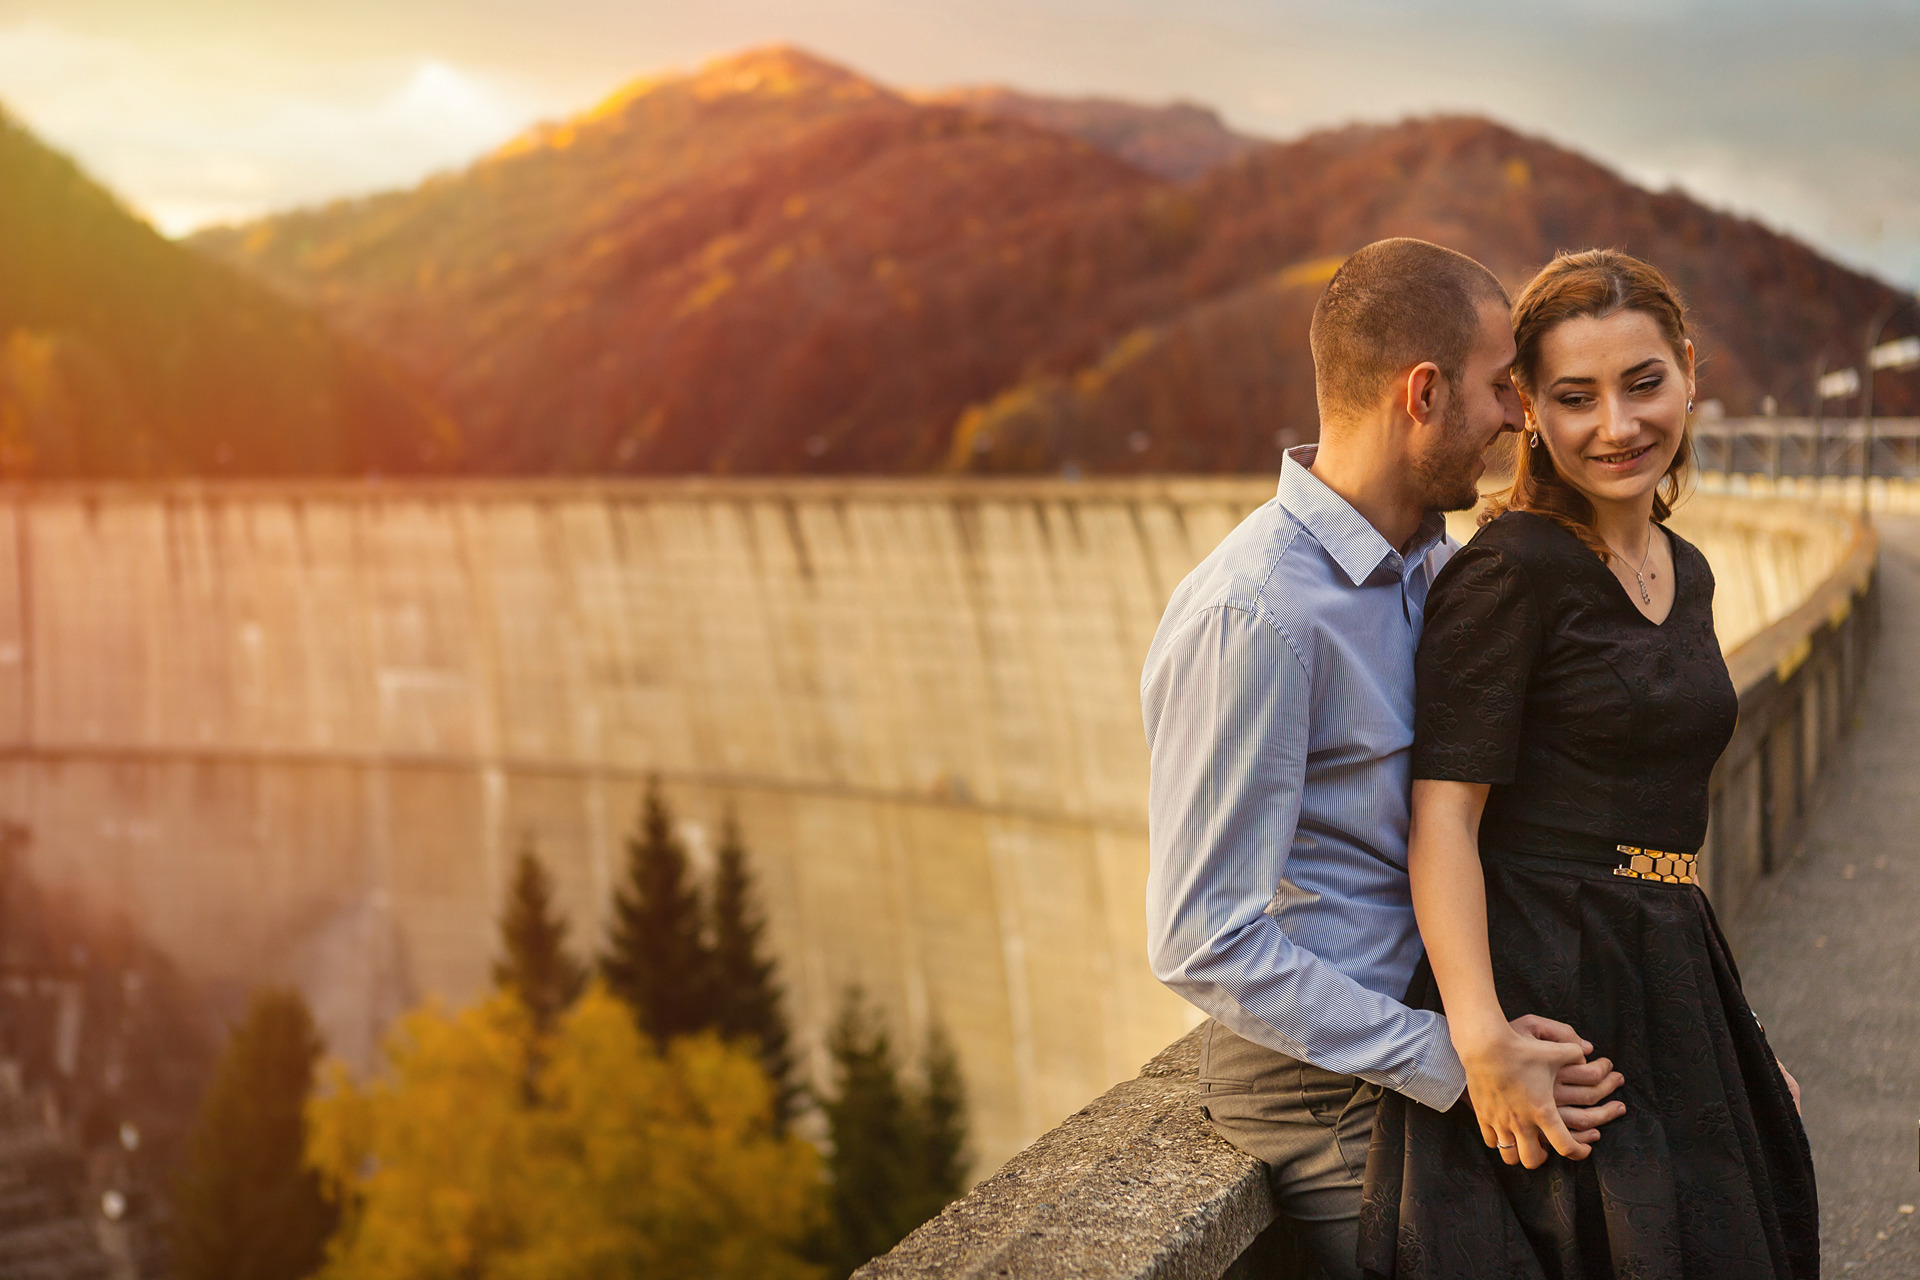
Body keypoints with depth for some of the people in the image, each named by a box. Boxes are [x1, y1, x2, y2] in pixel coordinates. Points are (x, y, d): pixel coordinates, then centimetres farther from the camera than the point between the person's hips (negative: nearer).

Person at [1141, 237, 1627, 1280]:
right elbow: (1204, 944, -24)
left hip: (1429, 1035, 8)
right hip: (1325, 1092, -8)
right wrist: (1451, 1065, -22)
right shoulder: (1251, 619, -24)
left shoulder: (1430, 558, 6)